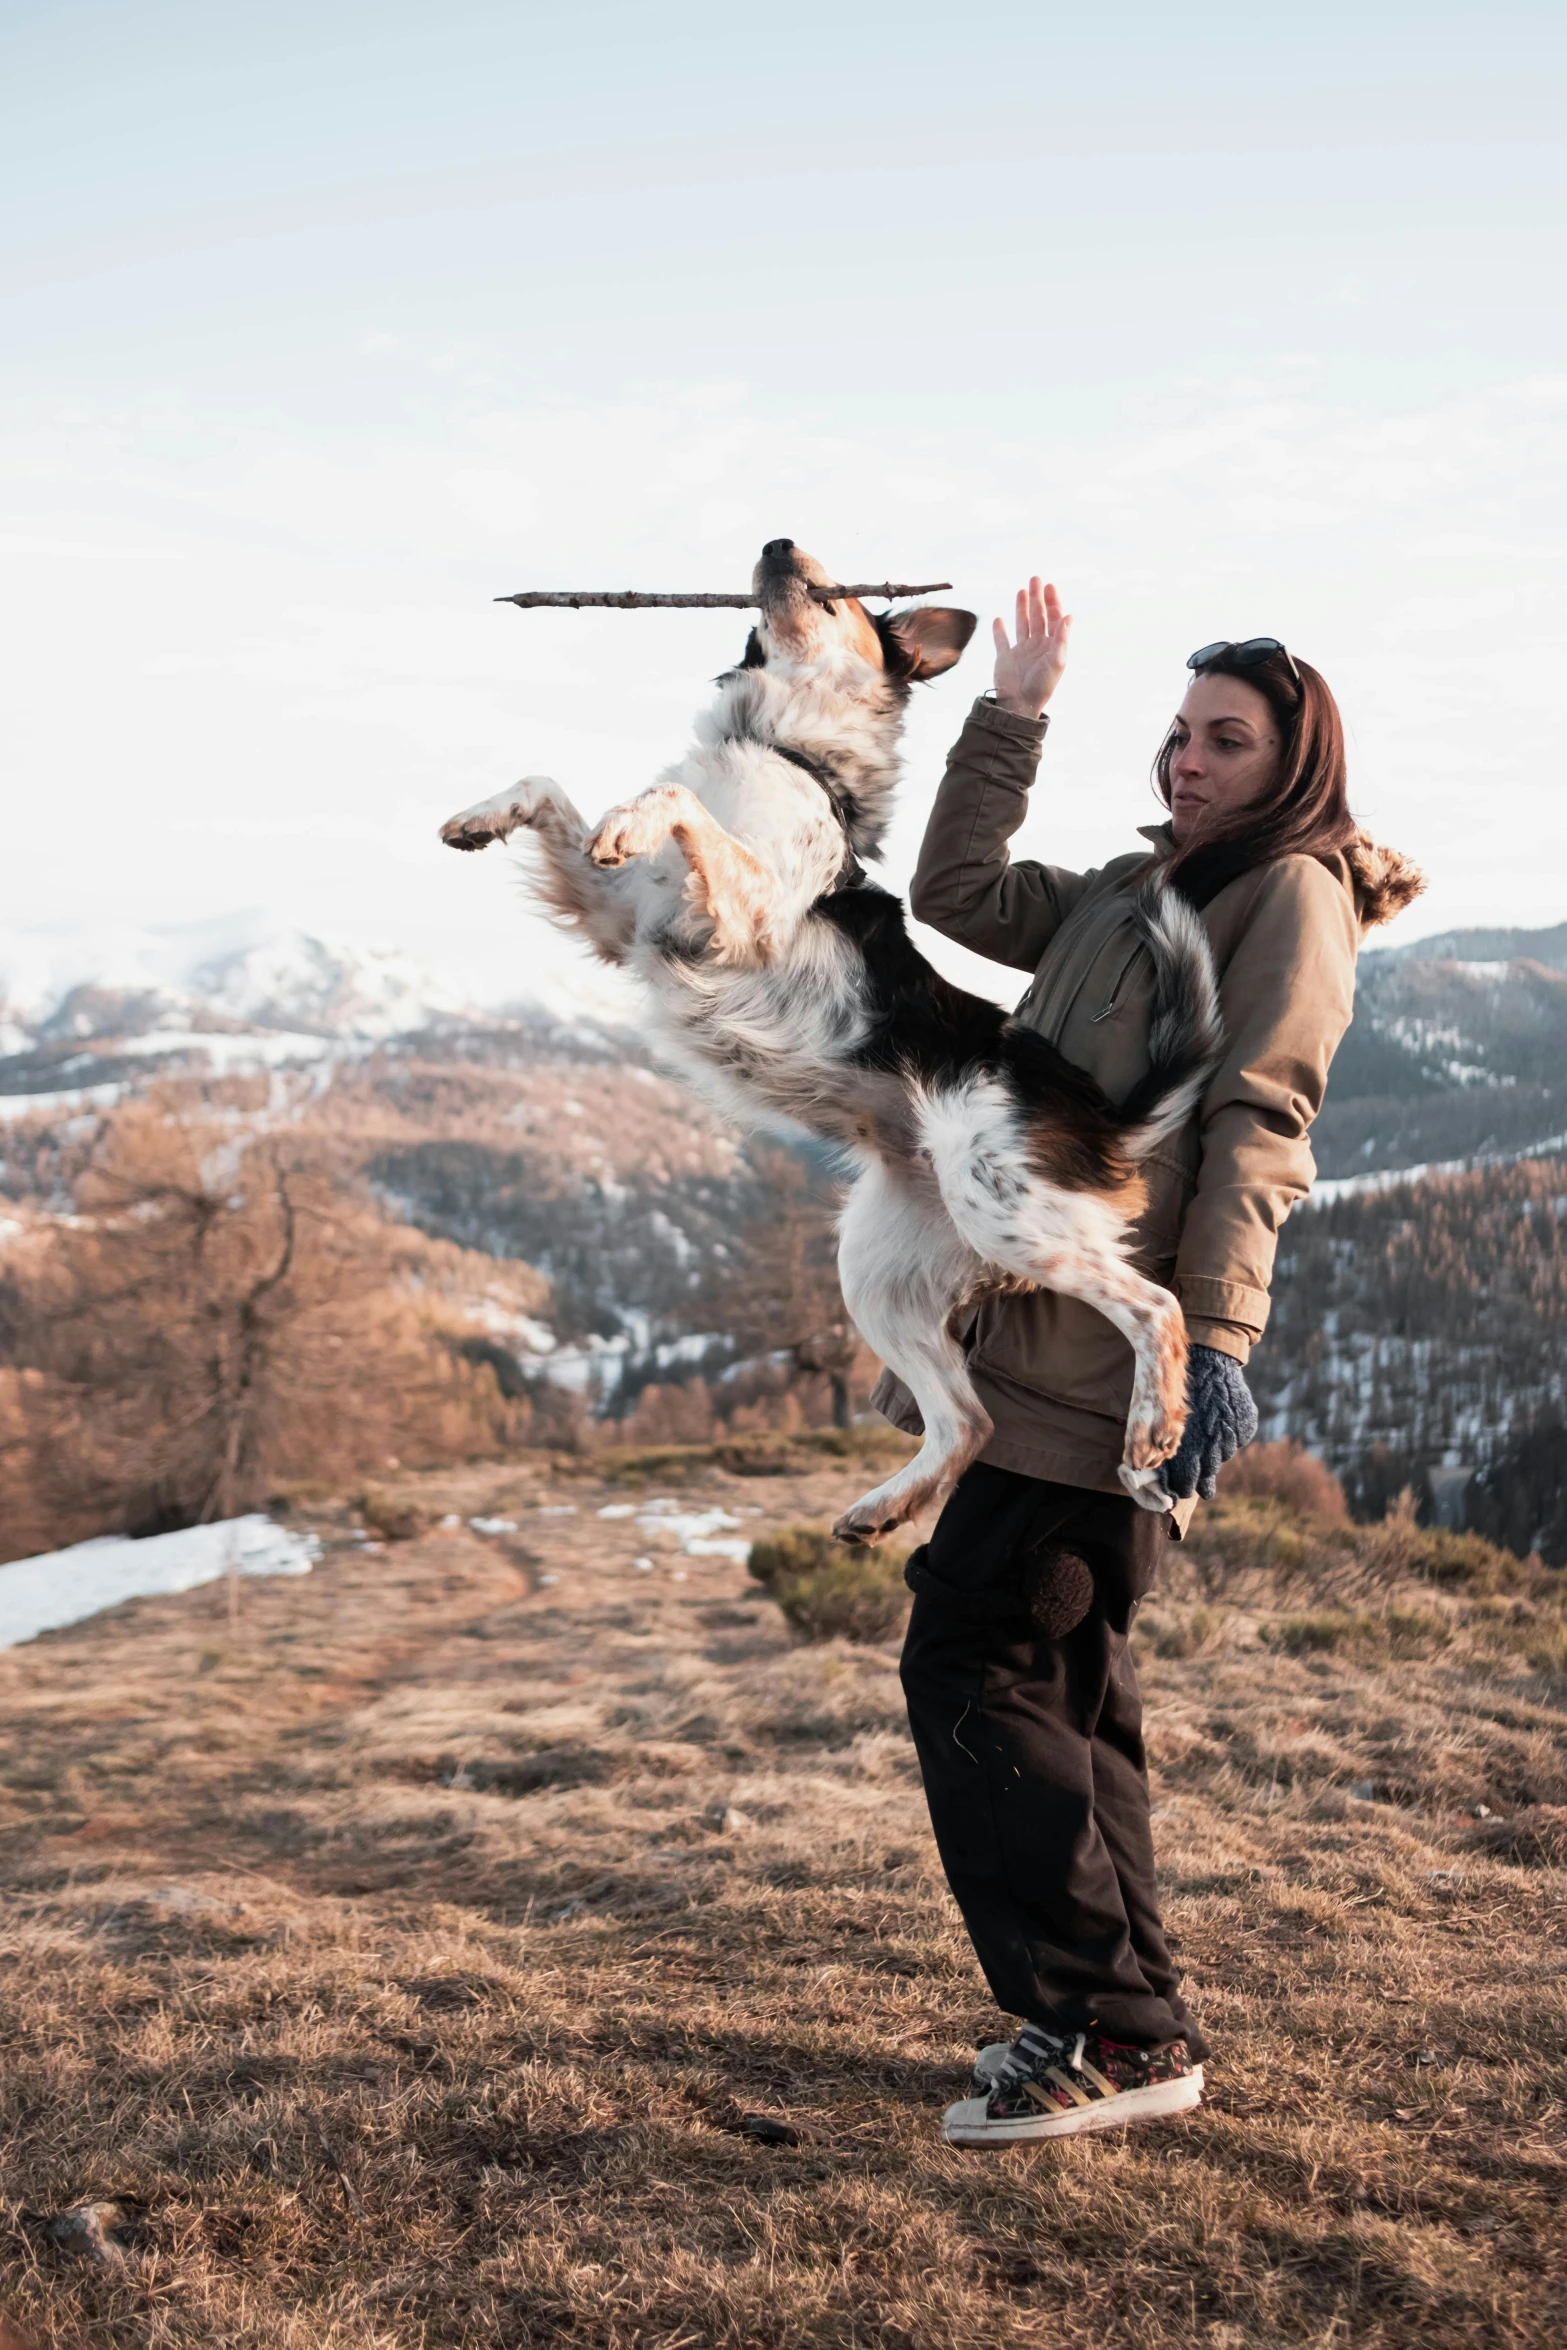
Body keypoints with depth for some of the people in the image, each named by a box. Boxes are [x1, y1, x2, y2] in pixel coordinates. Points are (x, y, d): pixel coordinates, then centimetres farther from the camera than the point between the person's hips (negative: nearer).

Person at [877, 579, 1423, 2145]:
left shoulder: (1292, 895, -3)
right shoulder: (1130, 893, 22)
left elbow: (1257, 1126, -14)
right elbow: (956, 899, 28)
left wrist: (1214, 1337, -23)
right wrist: (1012, 718, 24)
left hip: (1109, 1355, -9)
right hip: (1046, 1339, 9)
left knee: (973, 1665, -12)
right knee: (1062, 1679, 12)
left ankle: (1112, 2029, -6)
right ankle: (1123, 2026, 21)